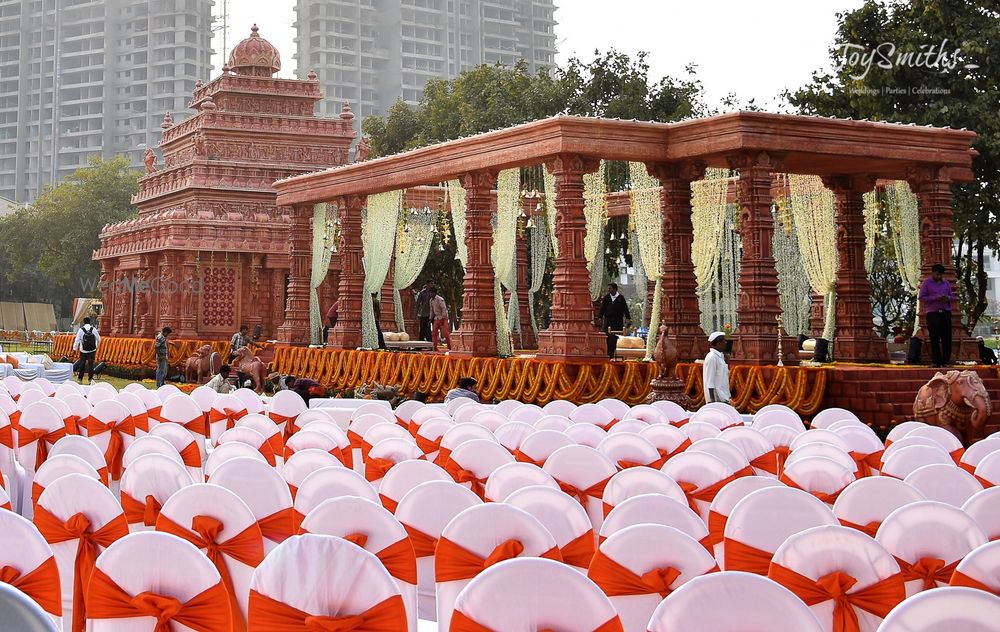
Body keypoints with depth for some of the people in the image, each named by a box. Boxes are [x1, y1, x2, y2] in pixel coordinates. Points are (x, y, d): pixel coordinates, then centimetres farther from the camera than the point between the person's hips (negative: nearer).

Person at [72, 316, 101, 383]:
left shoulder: (81, 330, -9)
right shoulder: (93, 329, -4)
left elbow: (77, 340, -10)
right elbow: (98, 339, 6)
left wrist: (75, 348, -4)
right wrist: (97, 345, 25)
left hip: (83, 351, -1)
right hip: (92, 350, 1)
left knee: (82, 364, 10)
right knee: (91, 364, 2)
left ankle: (80, 379, 19)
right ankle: (91, 378, -9)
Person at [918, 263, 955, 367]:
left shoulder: (946, 283, 17)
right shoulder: (926, 283, 5)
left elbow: (952, 296, 19)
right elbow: (922, 297, -2)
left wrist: (948, 298, -5)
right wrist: (935, 298, -14)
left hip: (946, 312, 3)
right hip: (932, 313, -3)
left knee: (947, 337, -1)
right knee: (935, 338, -3)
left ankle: (946, 361, 4)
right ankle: (936, 362, 1)